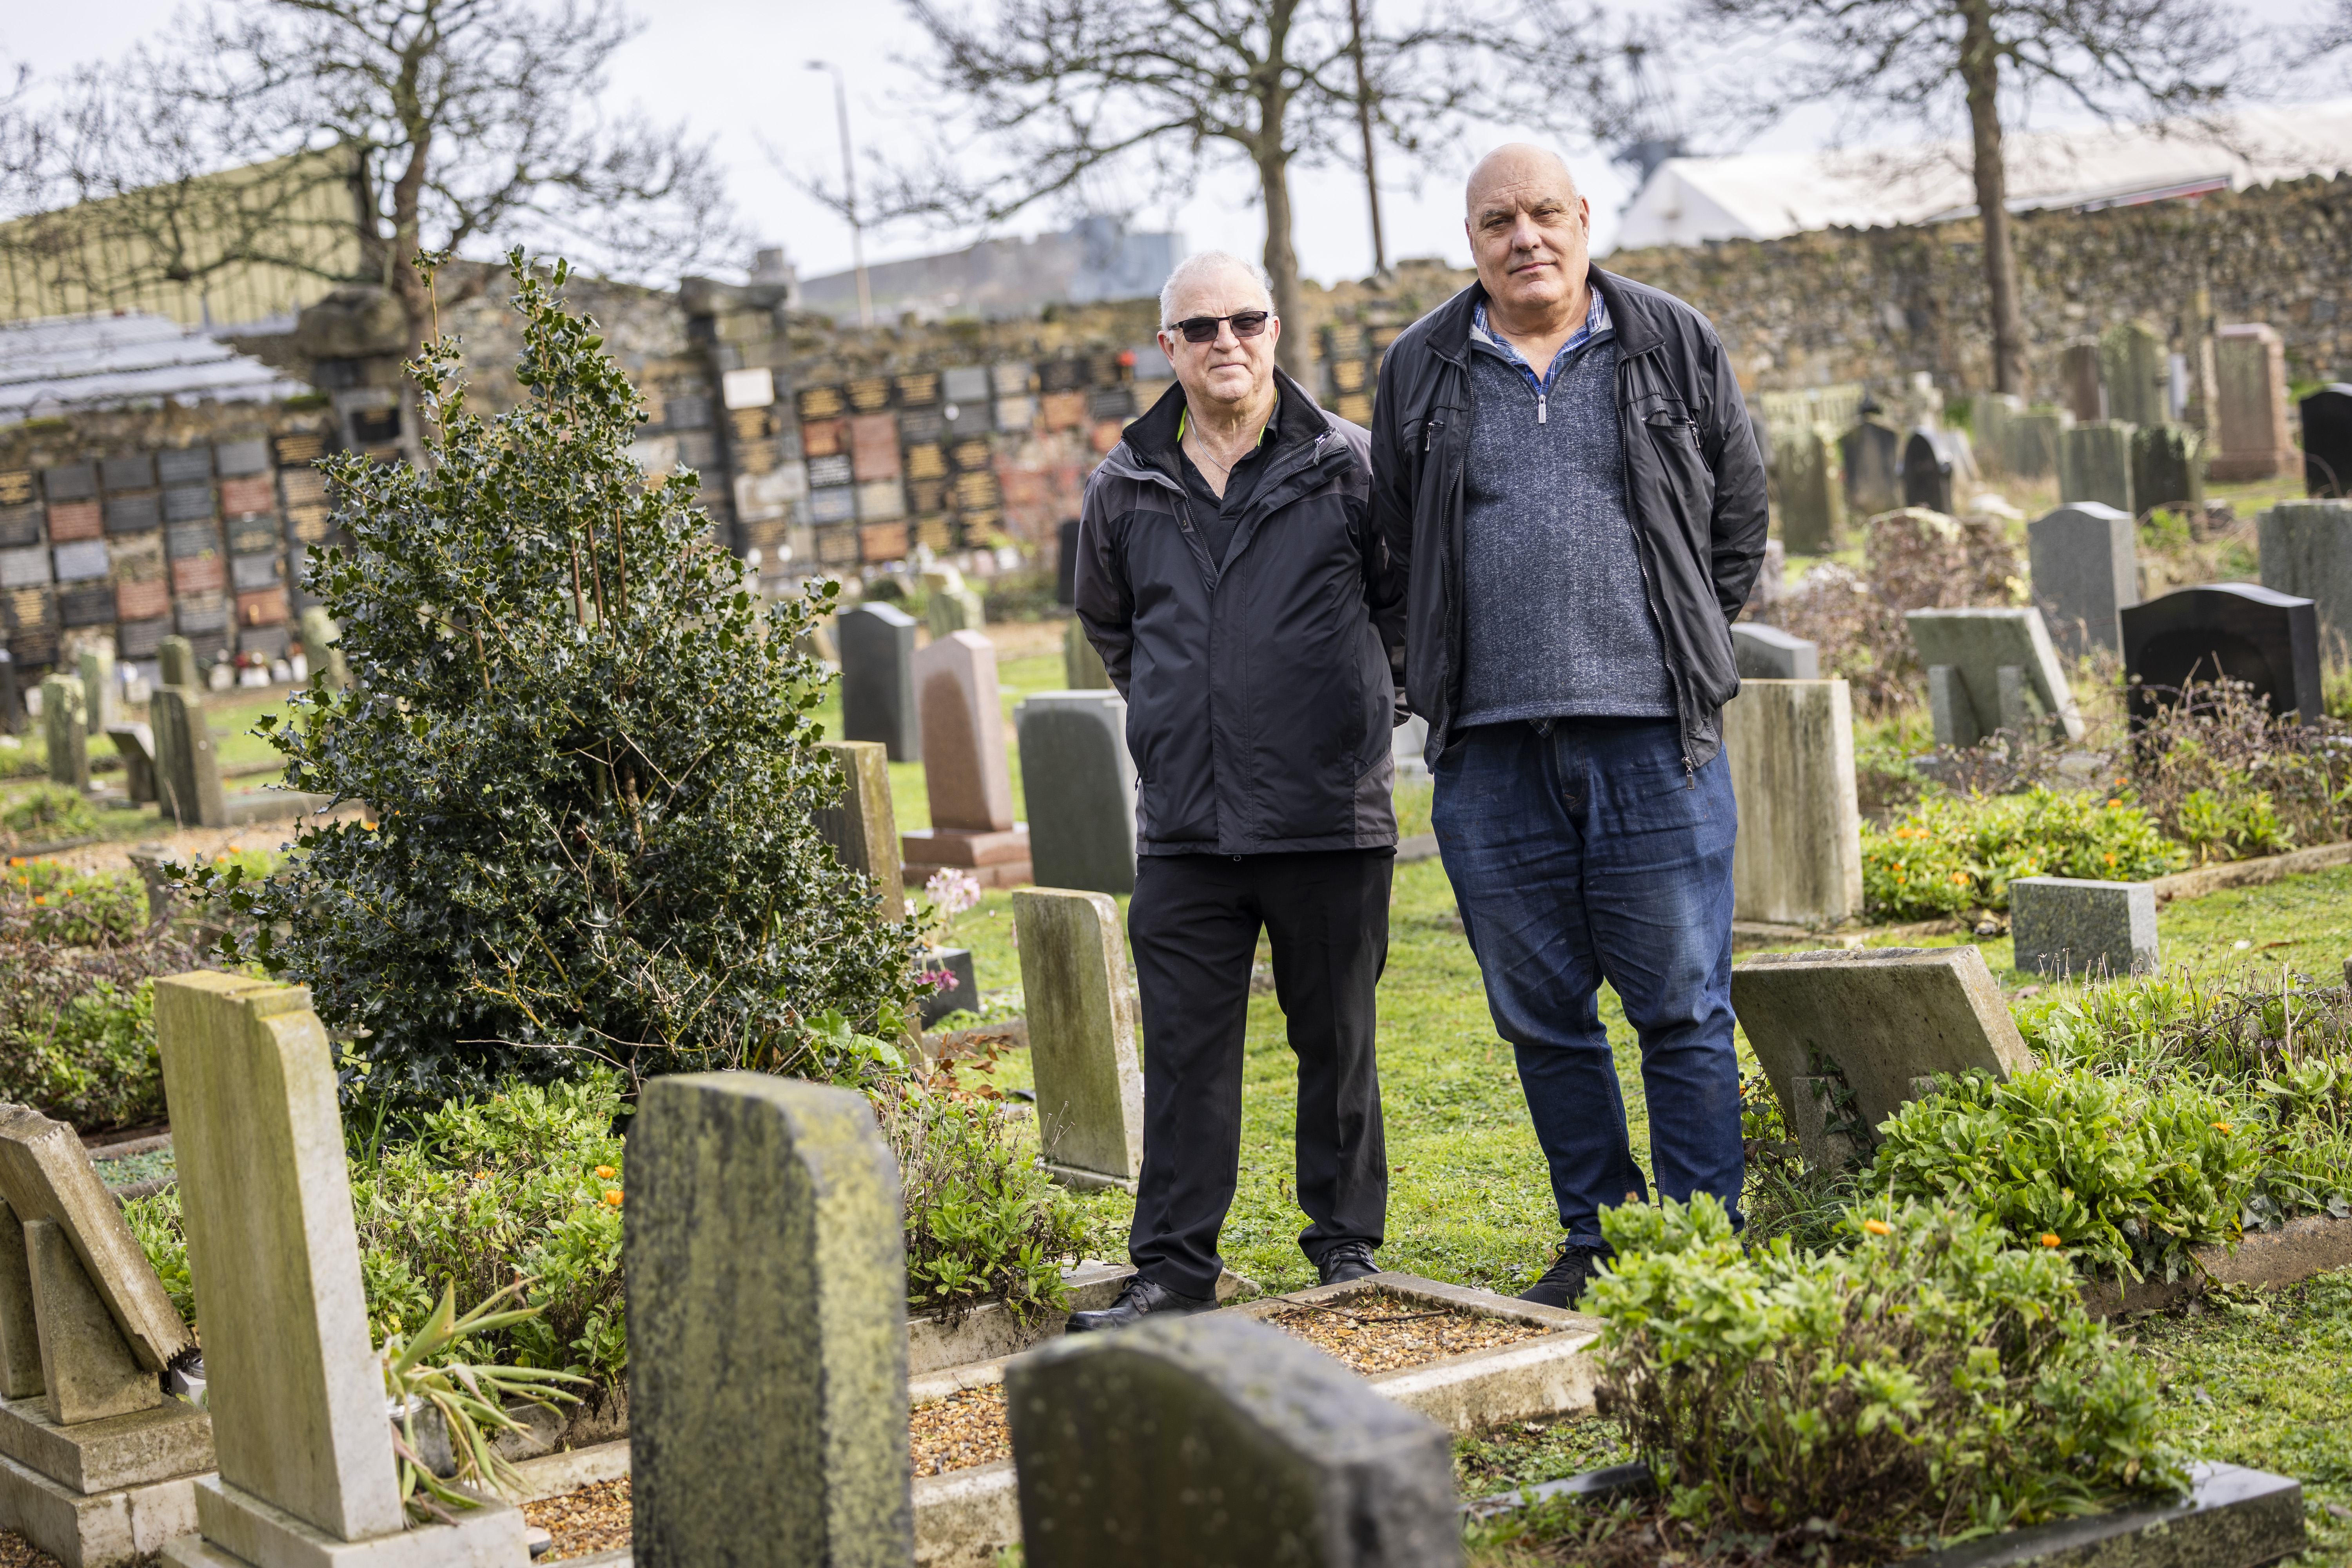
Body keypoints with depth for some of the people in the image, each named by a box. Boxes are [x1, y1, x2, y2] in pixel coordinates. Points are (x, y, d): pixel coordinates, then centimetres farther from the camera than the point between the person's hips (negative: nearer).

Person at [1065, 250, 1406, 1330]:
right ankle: (1173, 1269, 8)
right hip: (1183, 824, 2)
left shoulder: (1348, 467, -1)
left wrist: (1355, 704, 10)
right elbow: (1106, 622, 24)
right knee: (1185, 1050, 2)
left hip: (1331, 812, -2)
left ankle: (1348, 1243, 21)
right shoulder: (1123, 490, 7)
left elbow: (1407, 598, 11)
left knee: (1337, 1042, 8)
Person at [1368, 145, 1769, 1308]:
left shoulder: (1674, 348, 7)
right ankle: (1597, 1238, 20)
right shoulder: (1421, 372, 10)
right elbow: (1399, 545, 20)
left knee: (1682, 1010, -2)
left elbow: (1739, 518, 14)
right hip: (1490, 747, 2)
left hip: (1653, 737, -2)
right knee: (1542, 1014, 8)